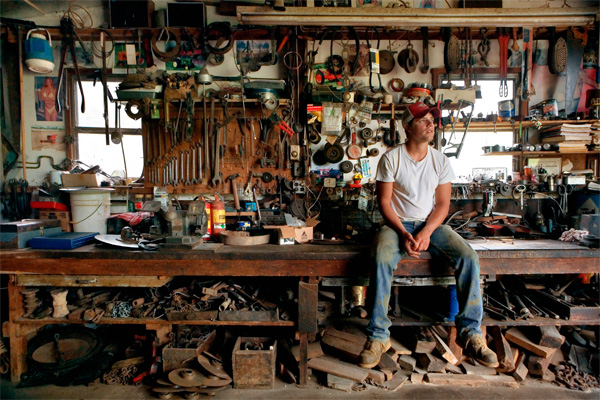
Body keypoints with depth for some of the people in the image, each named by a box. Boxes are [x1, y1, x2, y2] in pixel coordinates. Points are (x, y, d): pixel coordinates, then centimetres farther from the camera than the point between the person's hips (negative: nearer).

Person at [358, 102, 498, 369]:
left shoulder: (440, 161, 5)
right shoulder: (391, 159, -4)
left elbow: (443, 204, 2)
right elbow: (384, 201, -6)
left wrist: (426, 232, -15)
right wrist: (403, 234, -19)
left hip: (431, 224, 3)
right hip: (397, 224, -3)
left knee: (469, 258, -22)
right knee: (382, 260, -33)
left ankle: (470, 333, -7)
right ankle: (378, 336, -21)